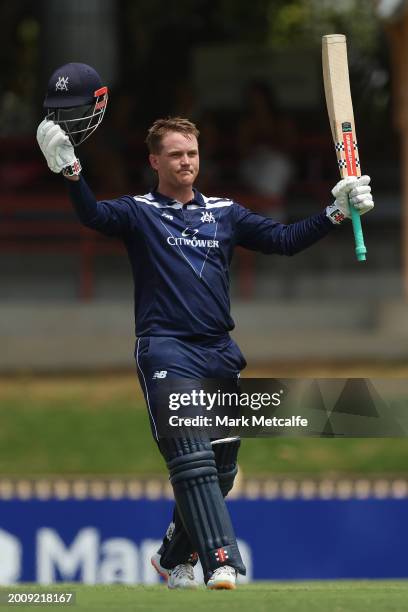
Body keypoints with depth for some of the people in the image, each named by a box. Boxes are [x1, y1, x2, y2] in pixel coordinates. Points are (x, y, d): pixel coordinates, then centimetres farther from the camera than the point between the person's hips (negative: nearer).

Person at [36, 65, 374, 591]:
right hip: (166, 350, -5)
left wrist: (335, 213, -5)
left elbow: (284, 239, 9)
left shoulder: (224, 213, 15)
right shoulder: (138, 212, 3)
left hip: (220, 352, 5)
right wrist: (69, 171, -35)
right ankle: (221, 563, -30)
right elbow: (94, 215, -17)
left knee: (221, 470, 9)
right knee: (192, 459, -20)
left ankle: (174, 558, 29)